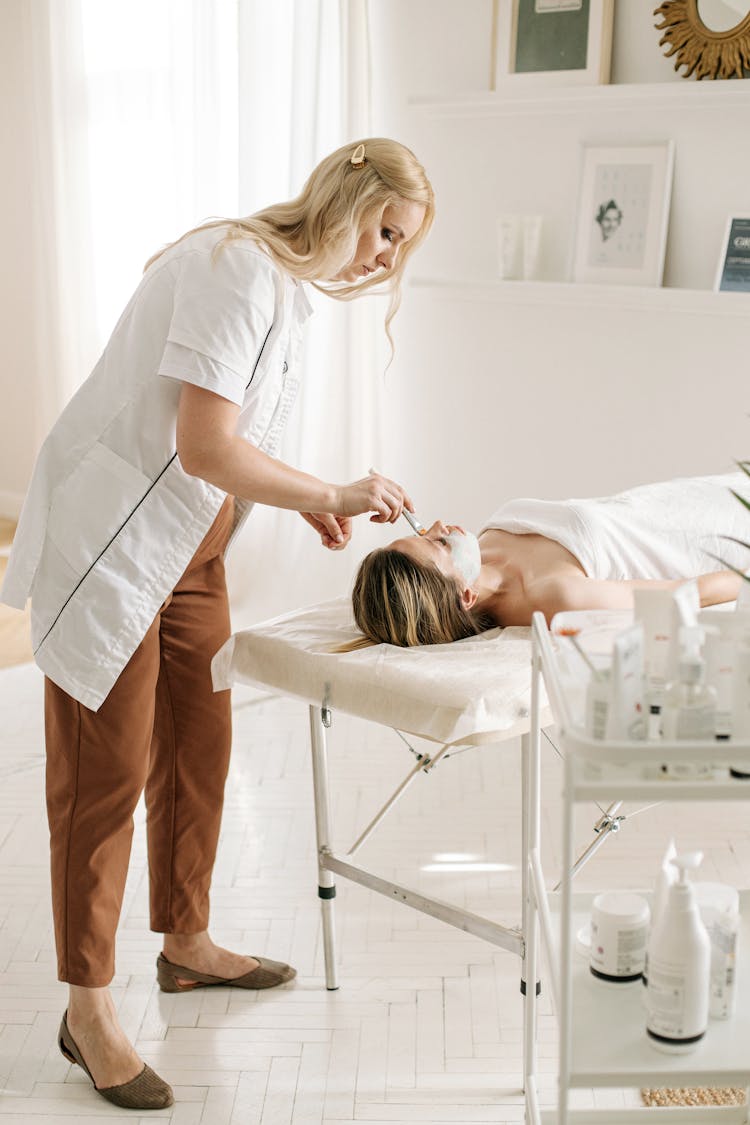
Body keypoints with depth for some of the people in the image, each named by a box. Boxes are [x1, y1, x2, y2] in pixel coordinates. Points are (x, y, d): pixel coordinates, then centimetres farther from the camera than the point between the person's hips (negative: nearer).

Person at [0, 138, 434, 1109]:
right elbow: (205, 449, -27)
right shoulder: (238, 269, -21)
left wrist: (303, 502, 5)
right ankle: (87, 1009, 12)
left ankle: (186, 941, 35)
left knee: (197, 745, 16)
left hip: (188, 552, 10)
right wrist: (333, 496, -18)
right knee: (106, 772, -2)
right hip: (110, 546, -10)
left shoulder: (284, 280, 11)